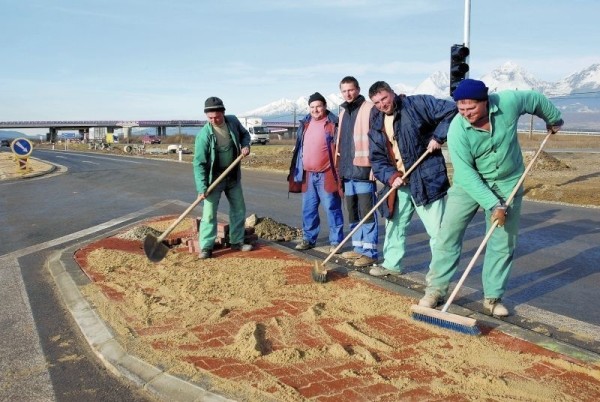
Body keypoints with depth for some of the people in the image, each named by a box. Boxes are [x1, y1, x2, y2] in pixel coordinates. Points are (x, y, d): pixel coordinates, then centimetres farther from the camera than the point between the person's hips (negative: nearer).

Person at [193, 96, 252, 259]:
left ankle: (237, 242, 27)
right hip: (214, 178, -5)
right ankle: (206, 247, 3)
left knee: (239, 209, 13)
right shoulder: (204, 134, -22)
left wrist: (245, 145, -9)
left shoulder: (233, 122, -9)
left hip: (233, 176, 5)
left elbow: (244, 134, 14)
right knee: (209, 212, -6)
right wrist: (202, 188, -28)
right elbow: (199, 163, -22)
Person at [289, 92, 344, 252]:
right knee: (308, 209, 13)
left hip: (326, 174, -6)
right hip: (308, 174, 7)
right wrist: (298, 171, 17)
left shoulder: (333, 123, -6)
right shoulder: (305, 123, 14)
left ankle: (335, 241, 6)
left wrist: (339, 171, -15)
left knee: (332, 208, -1)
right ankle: (308, 238, 24)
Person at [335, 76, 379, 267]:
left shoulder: (369, 109, -7)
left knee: (367, 212, -5)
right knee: (353, 213, 13)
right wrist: (340, 168, 20)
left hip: (364, 169, -8)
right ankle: (358, 248, 23)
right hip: (347, 171, 8)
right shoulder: (343, 112, 19)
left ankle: (370, 252, 1)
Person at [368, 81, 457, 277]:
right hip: (398, 181, 7)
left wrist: (438, 136, -15)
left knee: (436, 228, -2)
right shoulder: (376, 125, 10)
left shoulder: (417, 104, -7)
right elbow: (376, 158, 6)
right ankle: (392, 264, 34)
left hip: (426, 178, -6)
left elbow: (451, 110, -8)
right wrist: (390, 176, -11)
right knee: (394, 223, 18)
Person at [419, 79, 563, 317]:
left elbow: (536, 99, 3)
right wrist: (493, 204, -29)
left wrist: (554, 120, 20)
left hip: (507, 183, 2)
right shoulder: (457, 130, -25)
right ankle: (436, 289, 6)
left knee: (503, 243, 4)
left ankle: (492, 298, 15)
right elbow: (466, 174, -25)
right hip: (469, 183, -2)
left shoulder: (509, 102, -19)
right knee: (448, 233, -6)